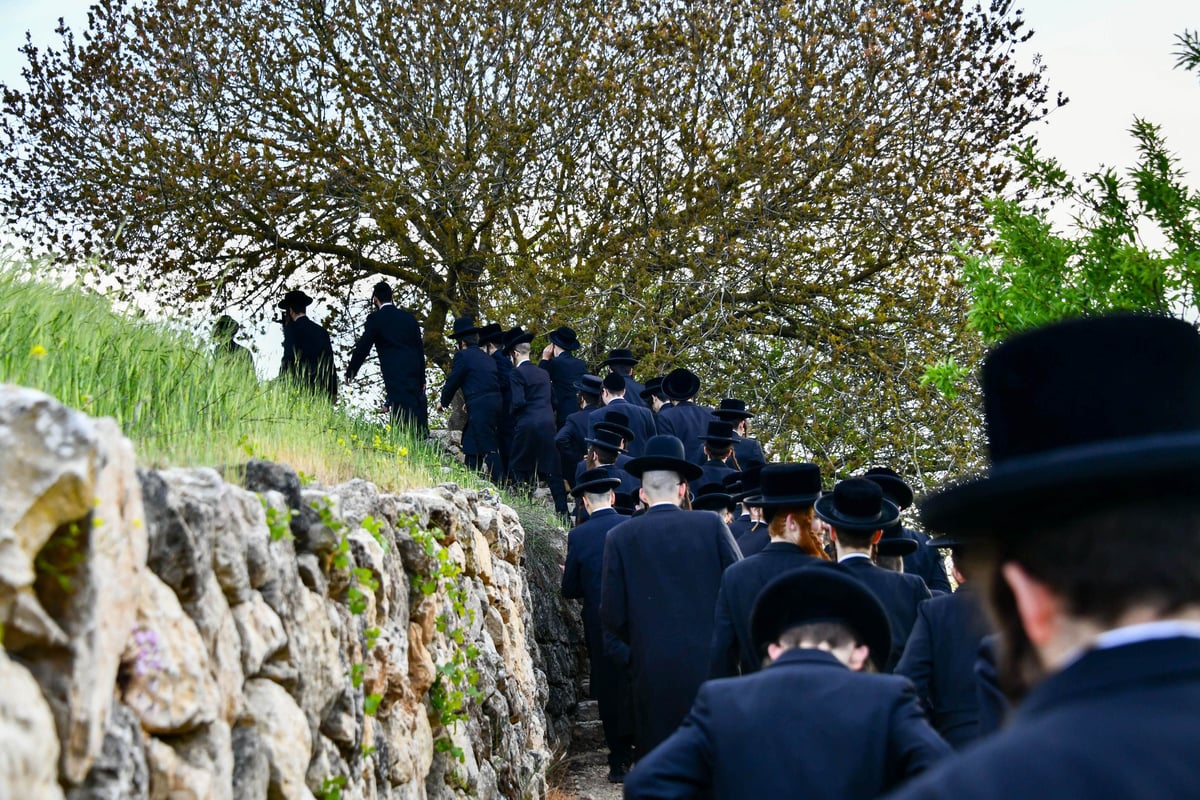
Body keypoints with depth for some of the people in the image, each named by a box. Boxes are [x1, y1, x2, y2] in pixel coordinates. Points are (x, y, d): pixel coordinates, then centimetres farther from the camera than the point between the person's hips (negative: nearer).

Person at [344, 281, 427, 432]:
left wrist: (350, 372, 11)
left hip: (395, 375, -5)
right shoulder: (409, 318, 14)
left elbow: (362, 347, -1)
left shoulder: (375, 318, -2)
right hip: (415, 373, 5)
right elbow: (420, 348, 15)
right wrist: (422, 378, 20)